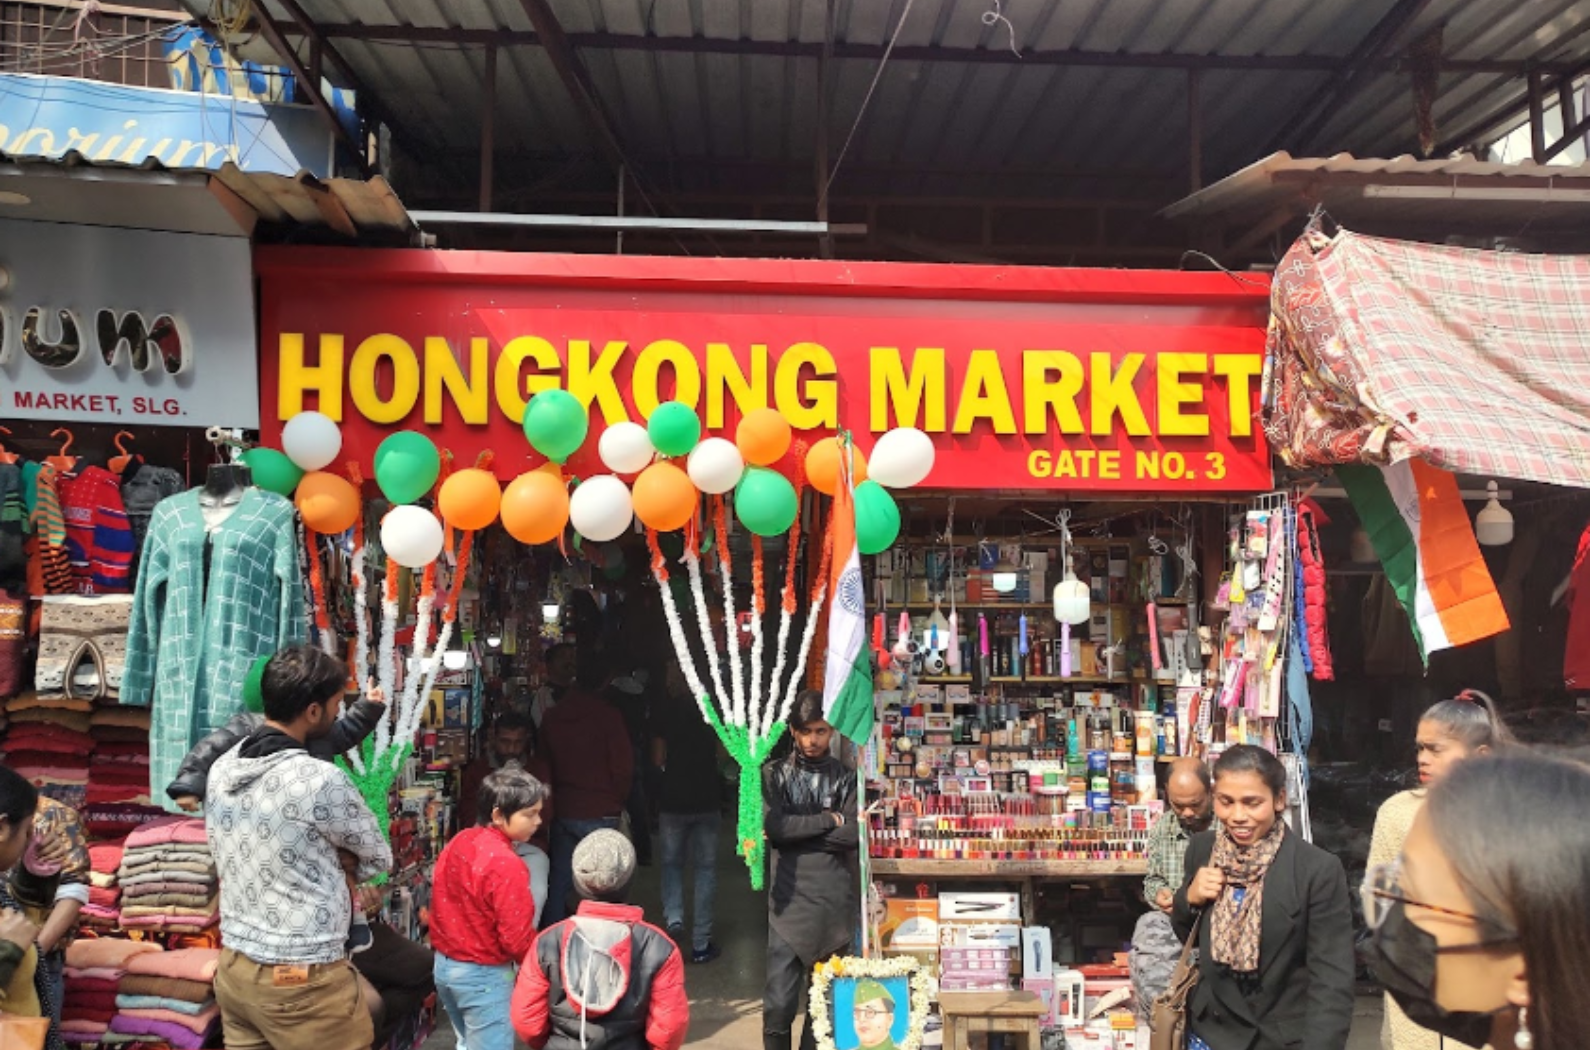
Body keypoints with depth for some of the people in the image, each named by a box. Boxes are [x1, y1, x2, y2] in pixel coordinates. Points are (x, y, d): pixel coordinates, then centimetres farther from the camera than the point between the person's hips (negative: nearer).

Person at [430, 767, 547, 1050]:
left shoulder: (458, 843, -1)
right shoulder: (506, 864, -25)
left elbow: (442, 908, 9)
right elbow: (516, 938, -21)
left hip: (444, 965, 9)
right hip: (483, 975, -9)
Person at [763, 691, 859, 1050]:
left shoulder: (846, 778, 6)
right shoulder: (775, 775, 5)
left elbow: (851, 835, -6)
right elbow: (773, 827, -10)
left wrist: (796, 830, -8)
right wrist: (827, 820, -6)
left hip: (835, 901, 1)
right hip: (789, 899, -1)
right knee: (779, 1003, -4)